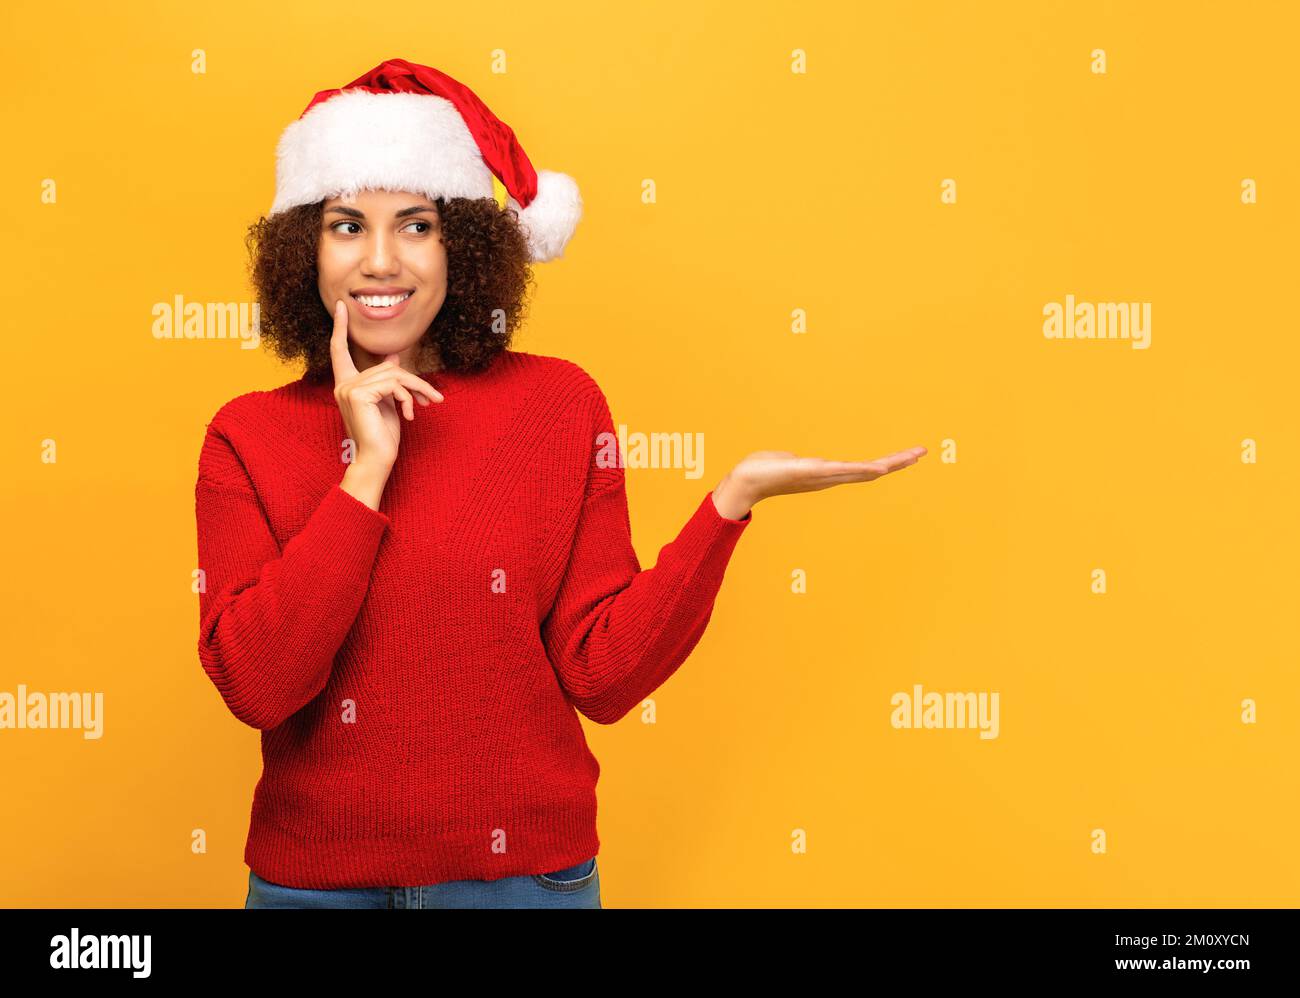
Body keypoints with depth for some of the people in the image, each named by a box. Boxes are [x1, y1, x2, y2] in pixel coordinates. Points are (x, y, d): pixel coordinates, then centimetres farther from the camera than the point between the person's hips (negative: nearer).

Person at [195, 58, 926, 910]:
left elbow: (600, 676, -8)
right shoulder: (248, 438, -4)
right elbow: (254, 686, -15)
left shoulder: (558, 405, -5)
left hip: (524, 869, 0)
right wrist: (366, 473, -18)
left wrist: (733, 500, -16)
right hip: (315, 876, 1)